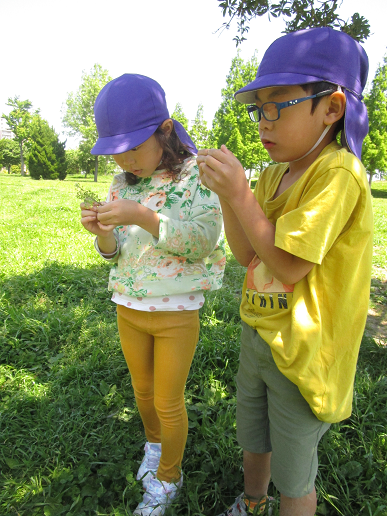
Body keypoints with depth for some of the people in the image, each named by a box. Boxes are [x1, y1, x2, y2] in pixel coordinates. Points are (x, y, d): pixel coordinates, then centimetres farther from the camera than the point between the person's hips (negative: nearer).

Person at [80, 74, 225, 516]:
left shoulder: (197, 174, -13)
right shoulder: (123, 182, 2)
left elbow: (204, 239, -23)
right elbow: (116, 252, 5)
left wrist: (142, 217, -33)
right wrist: (101, 231, -18)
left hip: (175, 315, -5)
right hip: (128, 310, 5)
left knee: (168, 403, 11)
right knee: (143, 391, 23)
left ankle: (168, 478, 39)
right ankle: (153, 444, 54)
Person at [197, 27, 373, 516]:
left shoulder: (337, 174, -20)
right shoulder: (273, 174, 2)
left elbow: (288, 266, -25)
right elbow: (246, 255, 0)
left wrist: (240, 194, -26)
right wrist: (226, 195, -13)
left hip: (301, 352, -7)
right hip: (256, 334, 8)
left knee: (293, 475, 16)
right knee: (252, 441, 30)